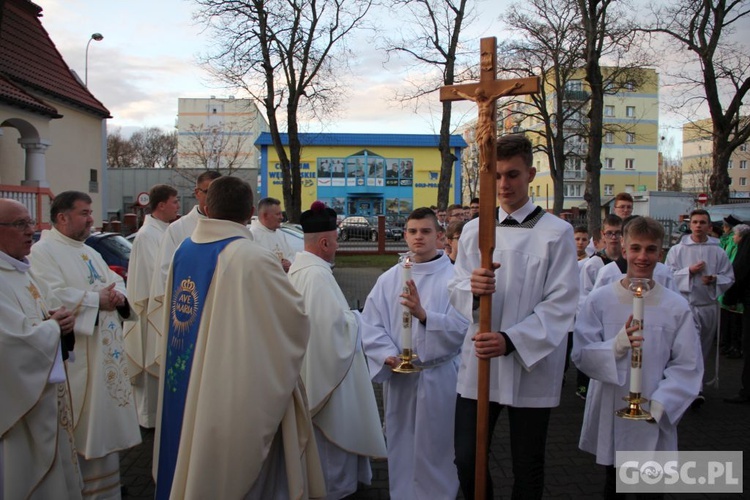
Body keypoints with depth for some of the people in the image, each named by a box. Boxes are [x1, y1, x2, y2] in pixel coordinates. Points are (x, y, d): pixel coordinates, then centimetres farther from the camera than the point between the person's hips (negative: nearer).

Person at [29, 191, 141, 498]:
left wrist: (118, 296, -7)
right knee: (81, 427, -1)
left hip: (106, 352, 9)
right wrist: (97, 300, -16)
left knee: (104, 418, 15)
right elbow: (53, 297, -23)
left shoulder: (89, 252, 18)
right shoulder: (43, 251, -10)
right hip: (76, 356, -8)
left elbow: (116, 281, 16)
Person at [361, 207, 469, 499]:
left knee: (436, 448, 8)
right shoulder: (388, 279, 1)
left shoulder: (453, 277, -7)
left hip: (439, 377, -3)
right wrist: (388, 355, -15)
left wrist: (424, 315, -29)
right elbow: (370, 325, -1)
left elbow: (462, 327, -17)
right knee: (401, 445, 15)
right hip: (398, 376, 3)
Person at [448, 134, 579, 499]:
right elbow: (455, 291, 7)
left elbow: (560, 304, -9)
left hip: (530, 367, -3)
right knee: (466, 461, 7)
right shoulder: (473, 230, 8)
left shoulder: (556, 232, -4)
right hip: (478, 362, 3)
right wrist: (471, 288, -18)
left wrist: (510, 341, -21)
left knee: (527, 469, 11)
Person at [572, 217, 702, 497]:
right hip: (609, 417, 0)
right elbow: (580, 354, -7)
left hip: (653, 422, 0)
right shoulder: (599, 300, -4)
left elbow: (688, 366, -3)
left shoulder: (676, 307, -3)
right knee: (612, 486, 17)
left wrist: (659, 405, -15)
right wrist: (616, 345, -25)